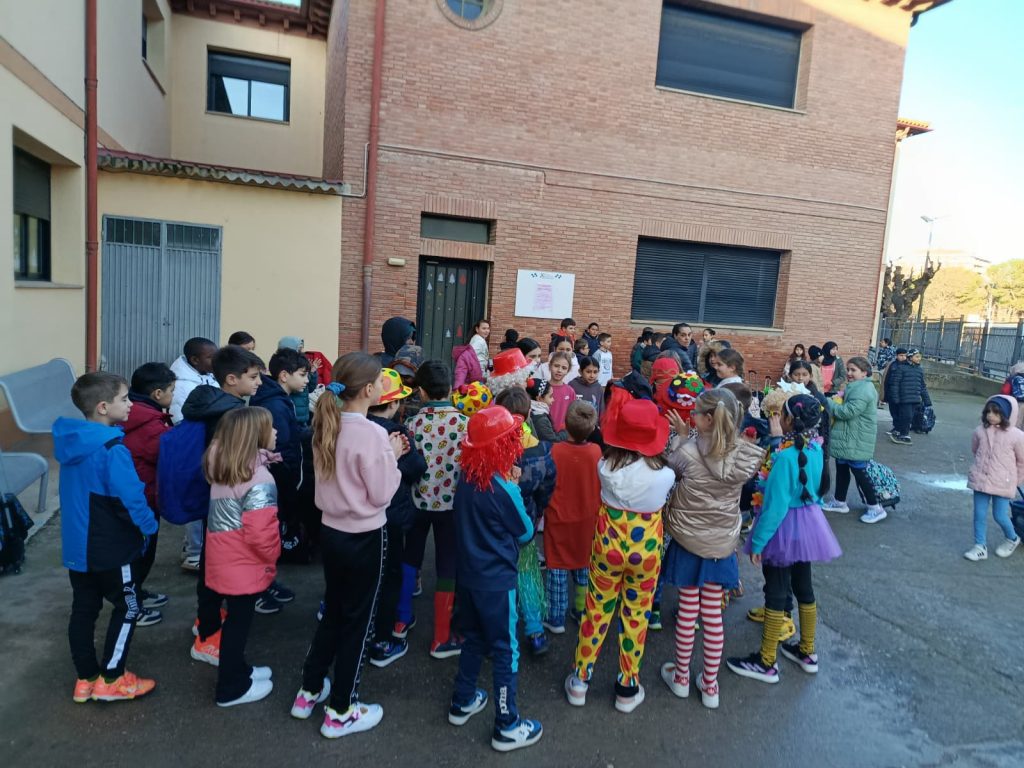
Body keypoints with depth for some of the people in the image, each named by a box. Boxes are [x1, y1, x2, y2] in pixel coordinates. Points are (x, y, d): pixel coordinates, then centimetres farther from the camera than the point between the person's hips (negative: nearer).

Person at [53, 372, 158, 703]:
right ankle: (110, 679, 15)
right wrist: (149, 526, -7)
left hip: (77, 544, 8)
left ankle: (86, 679, 28)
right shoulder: (112, 449, -26)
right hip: (110, 548, -8)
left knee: (83, 609, 17)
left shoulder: (70, 441, 2)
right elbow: (131, 497, -25)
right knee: (127, 608, 9)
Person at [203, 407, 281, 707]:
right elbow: (260, 532, -26)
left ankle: (237, 671, 39)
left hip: (223, 558, 8)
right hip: (244, 564, -8)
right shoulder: (260, 479, -24)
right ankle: (232, 688, 24)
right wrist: (272, 557, -8)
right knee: (238, 623, 8)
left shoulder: (221, 466, 1)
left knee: (235, 619, 22)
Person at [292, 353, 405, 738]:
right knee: (357, 621, 10)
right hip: (364, 538, -7)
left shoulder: (328, 425, 0)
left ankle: (309, 692, 39)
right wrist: (392, 456, -6)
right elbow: (381, 494, -18)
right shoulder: (371, 433, -24)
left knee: (332, 613, 25)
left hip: (331, 531, 7)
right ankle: (341, 712, 24)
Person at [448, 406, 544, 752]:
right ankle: (507, 727, 20)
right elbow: (525, 532, -10)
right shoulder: (502, 488, -25)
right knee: (506, 651, 7)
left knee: (474, 639, 24)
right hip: (496, 580, -7)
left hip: (469, 574, 7)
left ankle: (462, 703, 38)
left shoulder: (467, 477, -4)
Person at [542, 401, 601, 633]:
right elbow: (602, 484, 1)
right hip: (588, 519, 3)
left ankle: (556, 618, 17)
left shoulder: (555, 451, -21)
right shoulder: (597, 451, -13)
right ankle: (582, 611, 32)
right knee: (584, 566, 19)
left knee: (557, 568, 9)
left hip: (559, 518, -3)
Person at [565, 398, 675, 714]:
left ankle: (580, 680, 31)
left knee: (597, 610, 17)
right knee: (636, 616, 16)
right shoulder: (663, 474, -21)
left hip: (608, 545, 1)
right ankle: (628, 688, 31)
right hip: (646, 549, -1)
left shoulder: (606, 466, -19)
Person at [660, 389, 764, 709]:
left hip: (688, 540, -3)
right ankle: (710, 686, 27)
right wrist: (686, 435, 5)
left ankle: (681, 677, 31)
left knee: (687, 610, 13)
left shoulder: (687, 452, -23)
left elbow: (669, 468, -3)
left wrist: (680, 436, 2)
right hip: (722, 543, 3)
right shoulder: (744, 455, -11)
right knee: (713, 615, 13)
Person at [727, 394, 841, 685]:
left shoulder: (785, 456, -26)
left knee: (775, 593, 3)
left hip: (784, 527, -8)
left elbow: (776, 505, -25)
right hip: (808, 523, 8)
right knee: (804, 587, 20)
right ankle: (807, 652, 36)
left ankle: (766, 663, 15)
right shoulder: (815, 449, -3)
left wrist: (757, 541, -17)